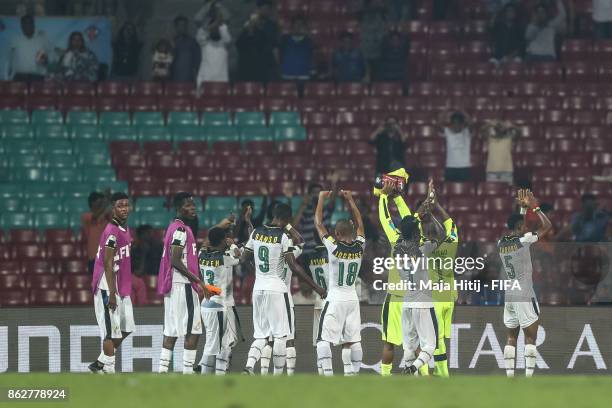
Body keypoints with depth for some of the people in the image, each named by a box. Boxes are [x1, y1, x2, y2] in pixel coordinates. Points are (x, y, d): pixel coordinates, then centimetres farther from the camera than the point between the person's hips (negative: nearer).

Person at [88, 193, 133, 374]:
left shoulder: (125, 229, 14)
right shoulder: (112, 231, -17)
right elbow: (108, 264, -20)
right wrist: (111, 293, -22)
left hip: (122, 288, 10)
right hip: (108, 285, -10)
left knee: (126, 328, 12)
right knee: (112, 330, -7)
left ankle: (100, 364, 19)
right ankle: (109, 370, -3)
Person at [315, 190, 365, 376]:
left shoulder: (334, 247, -14)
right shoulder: (359, 247, -2)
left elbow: (318, 224, -4)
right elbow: (359, 223, 15)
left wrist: (322, 199, 6)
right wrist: (350, 199, 23)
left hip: (335, 299, -5)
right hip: (352, 299, 5)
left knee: (324, 340, -3)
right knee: (353, 341, 8)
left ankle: (327, 375, -13)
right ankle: (353, 374, 8)